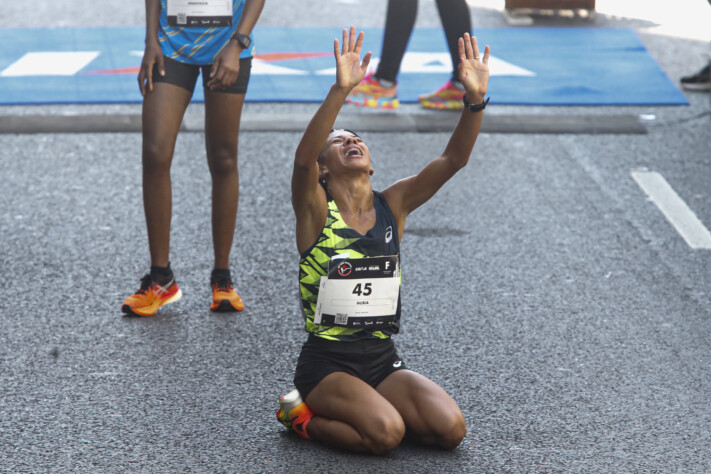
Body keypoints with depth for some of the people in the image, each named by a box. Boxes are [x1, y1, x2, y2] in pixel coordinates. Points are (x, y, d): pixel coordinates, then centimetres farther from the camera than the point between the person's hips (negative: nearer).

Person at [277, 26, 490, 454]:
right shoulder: (316, 209, -6)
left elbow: (453, 160, -7)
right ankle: (303, 416, 1)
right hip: (326, 362, -5)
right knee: (385, 434, -29)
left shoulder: (393, 206, 5)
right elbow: (303, 157, -28)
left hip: (382, 359, 5)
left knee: (450, 429, -16)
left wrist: (476, 100, -23)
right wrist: (341, 90, -40)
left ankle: (362, 410, 11)